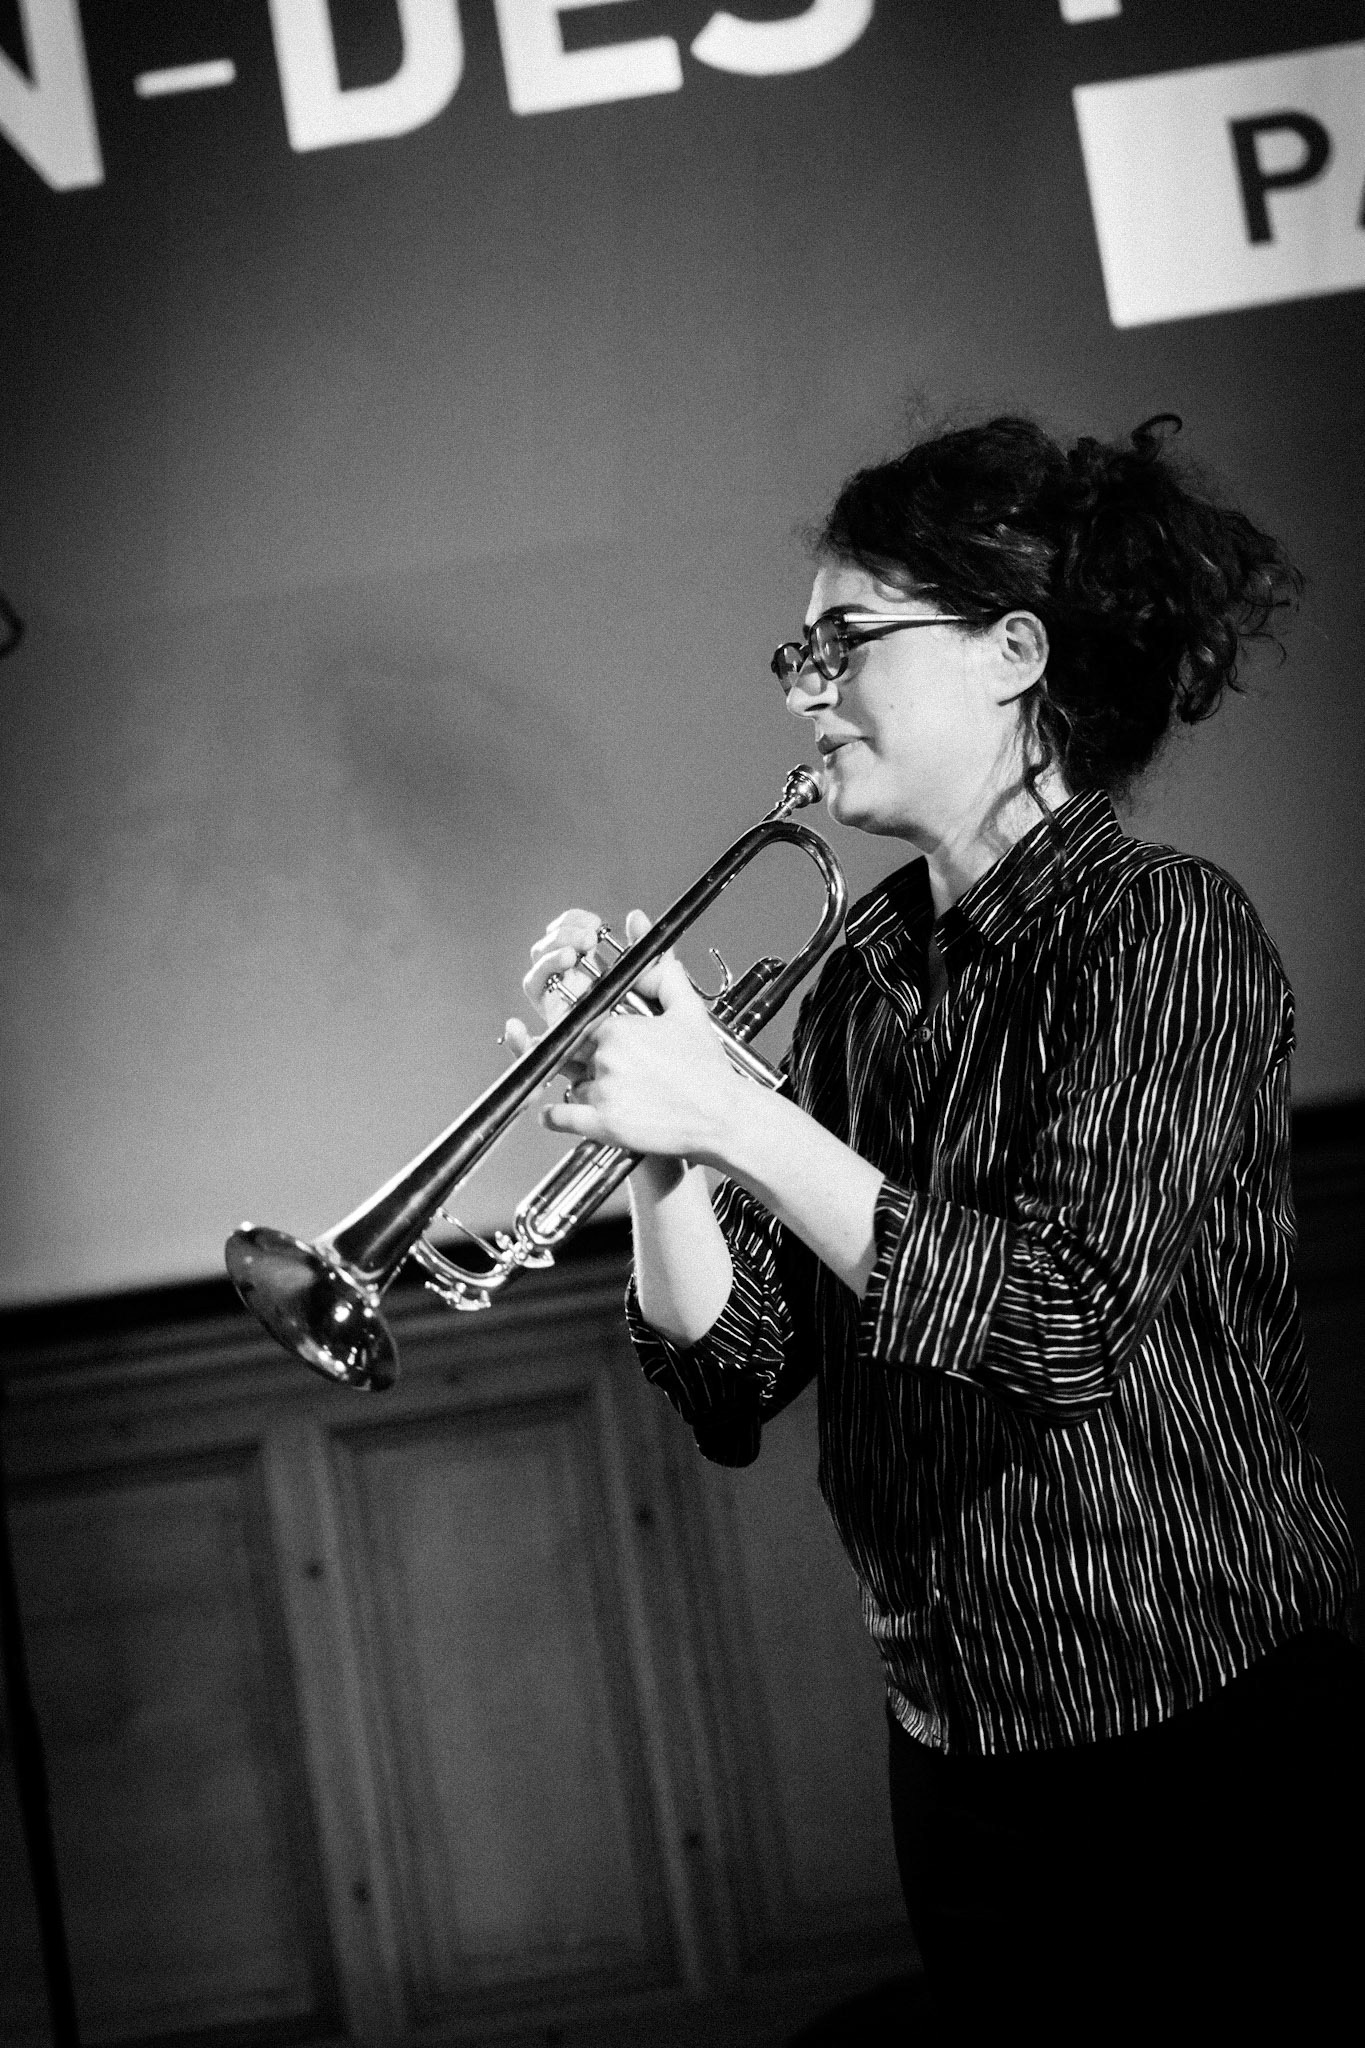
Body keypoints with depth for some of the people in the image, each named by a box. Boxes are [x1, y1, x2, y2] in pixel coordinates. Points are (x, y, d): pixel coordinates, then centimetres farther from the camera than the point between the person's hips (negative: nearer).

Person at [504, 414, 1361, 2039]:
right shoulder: (864, 970, 4)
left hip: (1201, 1746, -6)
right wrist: (651, 1127, -13)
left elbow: (1061, 1325, -26)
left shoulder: (1164, 930, -13)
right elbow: (733, 1386, 1)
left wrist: (732, 1113, -24)